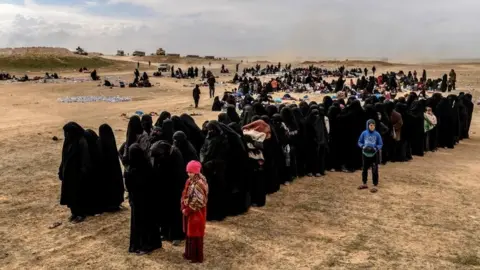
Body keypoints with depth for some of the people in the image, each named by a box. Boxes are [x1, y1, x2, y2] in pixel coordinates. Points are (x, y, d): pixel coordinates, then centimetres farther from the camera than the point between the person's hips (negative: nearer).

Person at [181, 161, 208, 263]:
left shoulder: (200, 184, -21)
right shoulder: (190, 181, 5)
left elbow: (198, 201, -23)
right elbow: (185, 195, 11)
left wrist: (187, 210, -17)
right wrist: (184, 208, -1)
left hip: (196, 213, -8)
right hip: (188, 211, 8)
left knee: (196, 234, 2)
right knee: (189, 233, 17)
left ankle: (197, 257, 13)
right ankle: (189, 253, 30)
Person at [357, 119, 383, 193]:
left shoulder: (377, 134, -8)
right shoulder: (364, 133, -4)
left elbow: (380, 144, -1)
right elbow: (359, 142, 5)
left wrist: (376, 148, -18)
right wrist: (363, 146, -14)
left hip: (374, 155, -2)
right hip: (365, 154, 3)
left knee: (374, 170, -2)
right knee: (365, 169, 15)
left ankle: (375, 186, 8)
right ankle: (364, 184, 31)